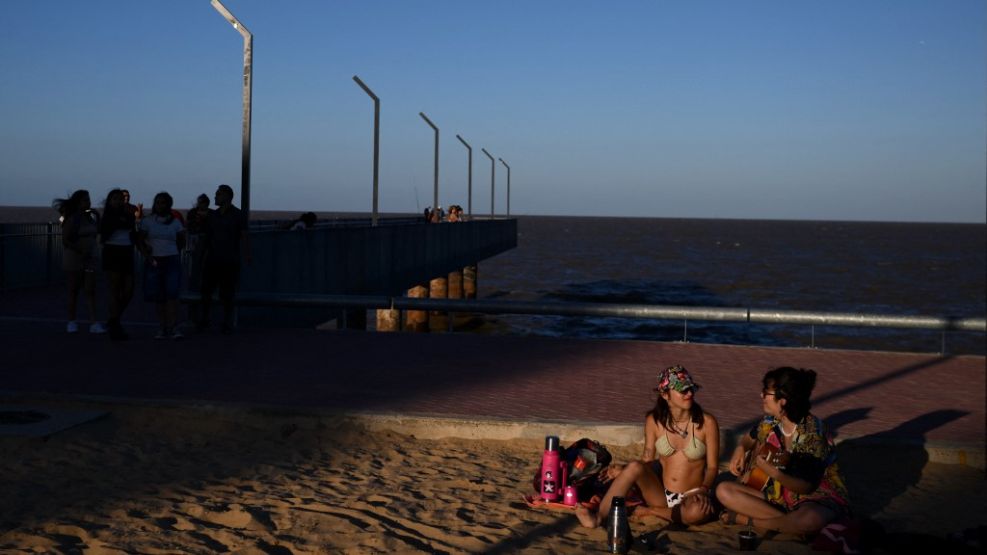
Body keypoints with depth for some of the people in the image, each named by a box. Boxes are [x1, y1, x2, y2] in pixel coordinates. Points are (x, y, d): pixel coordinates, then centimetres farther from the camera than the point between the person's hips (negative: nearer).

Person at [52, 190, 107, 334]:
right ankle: (71, 322, 14)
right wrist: (81, 251, -23)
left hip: (89, 258, 4)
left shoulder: (91, 217, 9)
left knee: (90, 290, -4)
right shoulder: (71, 219, -9)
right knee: (73, 291, 4)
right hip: (73, 257, -4)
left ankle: (94, 323, -12)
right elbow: (65, 241, -15)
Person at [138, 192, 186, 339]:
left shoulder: (175, 222, 8)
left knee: (172, 293, -13)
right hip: (153, 261, 1)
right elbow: (140, 240, 7)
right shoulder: (147, 221, 6)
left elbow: (181, 242, 17)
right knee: (157, 295, 1)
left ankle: (172, 327, -16)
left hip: (172, 261, -1)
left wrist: (172, 253, 6)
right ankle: (163, 327, 6)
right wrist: (147, 254, -6)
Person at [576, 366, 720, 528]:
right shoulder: (654, 421, -2)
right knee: (634, 467, -29)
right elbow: (647, 459, 5)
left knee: (698, 511, -39)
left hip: (691, 497, -2)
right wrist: (624, 472, -13)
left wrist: (703, 490, -19)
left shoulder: (706, 422, -8)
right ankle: (598, 517, -28)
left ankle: (648, 510, -15)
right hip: (661, 494, 2)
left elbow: (712, 467, -2)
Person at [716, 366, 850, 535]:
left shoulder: (812, 431, -20)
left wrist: (773, 472, -34)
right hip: (778, 495, 6)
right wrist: (740, 449, -1)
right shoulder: (770, 422, -3)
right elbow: (750, 439, 22)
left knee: (811, 519, -42)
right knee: (724, 491, -11)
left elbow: (807, 486, -21)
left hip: (815, 497, -6)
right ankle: (789, 523, -15)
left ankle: (745, 519, -17)